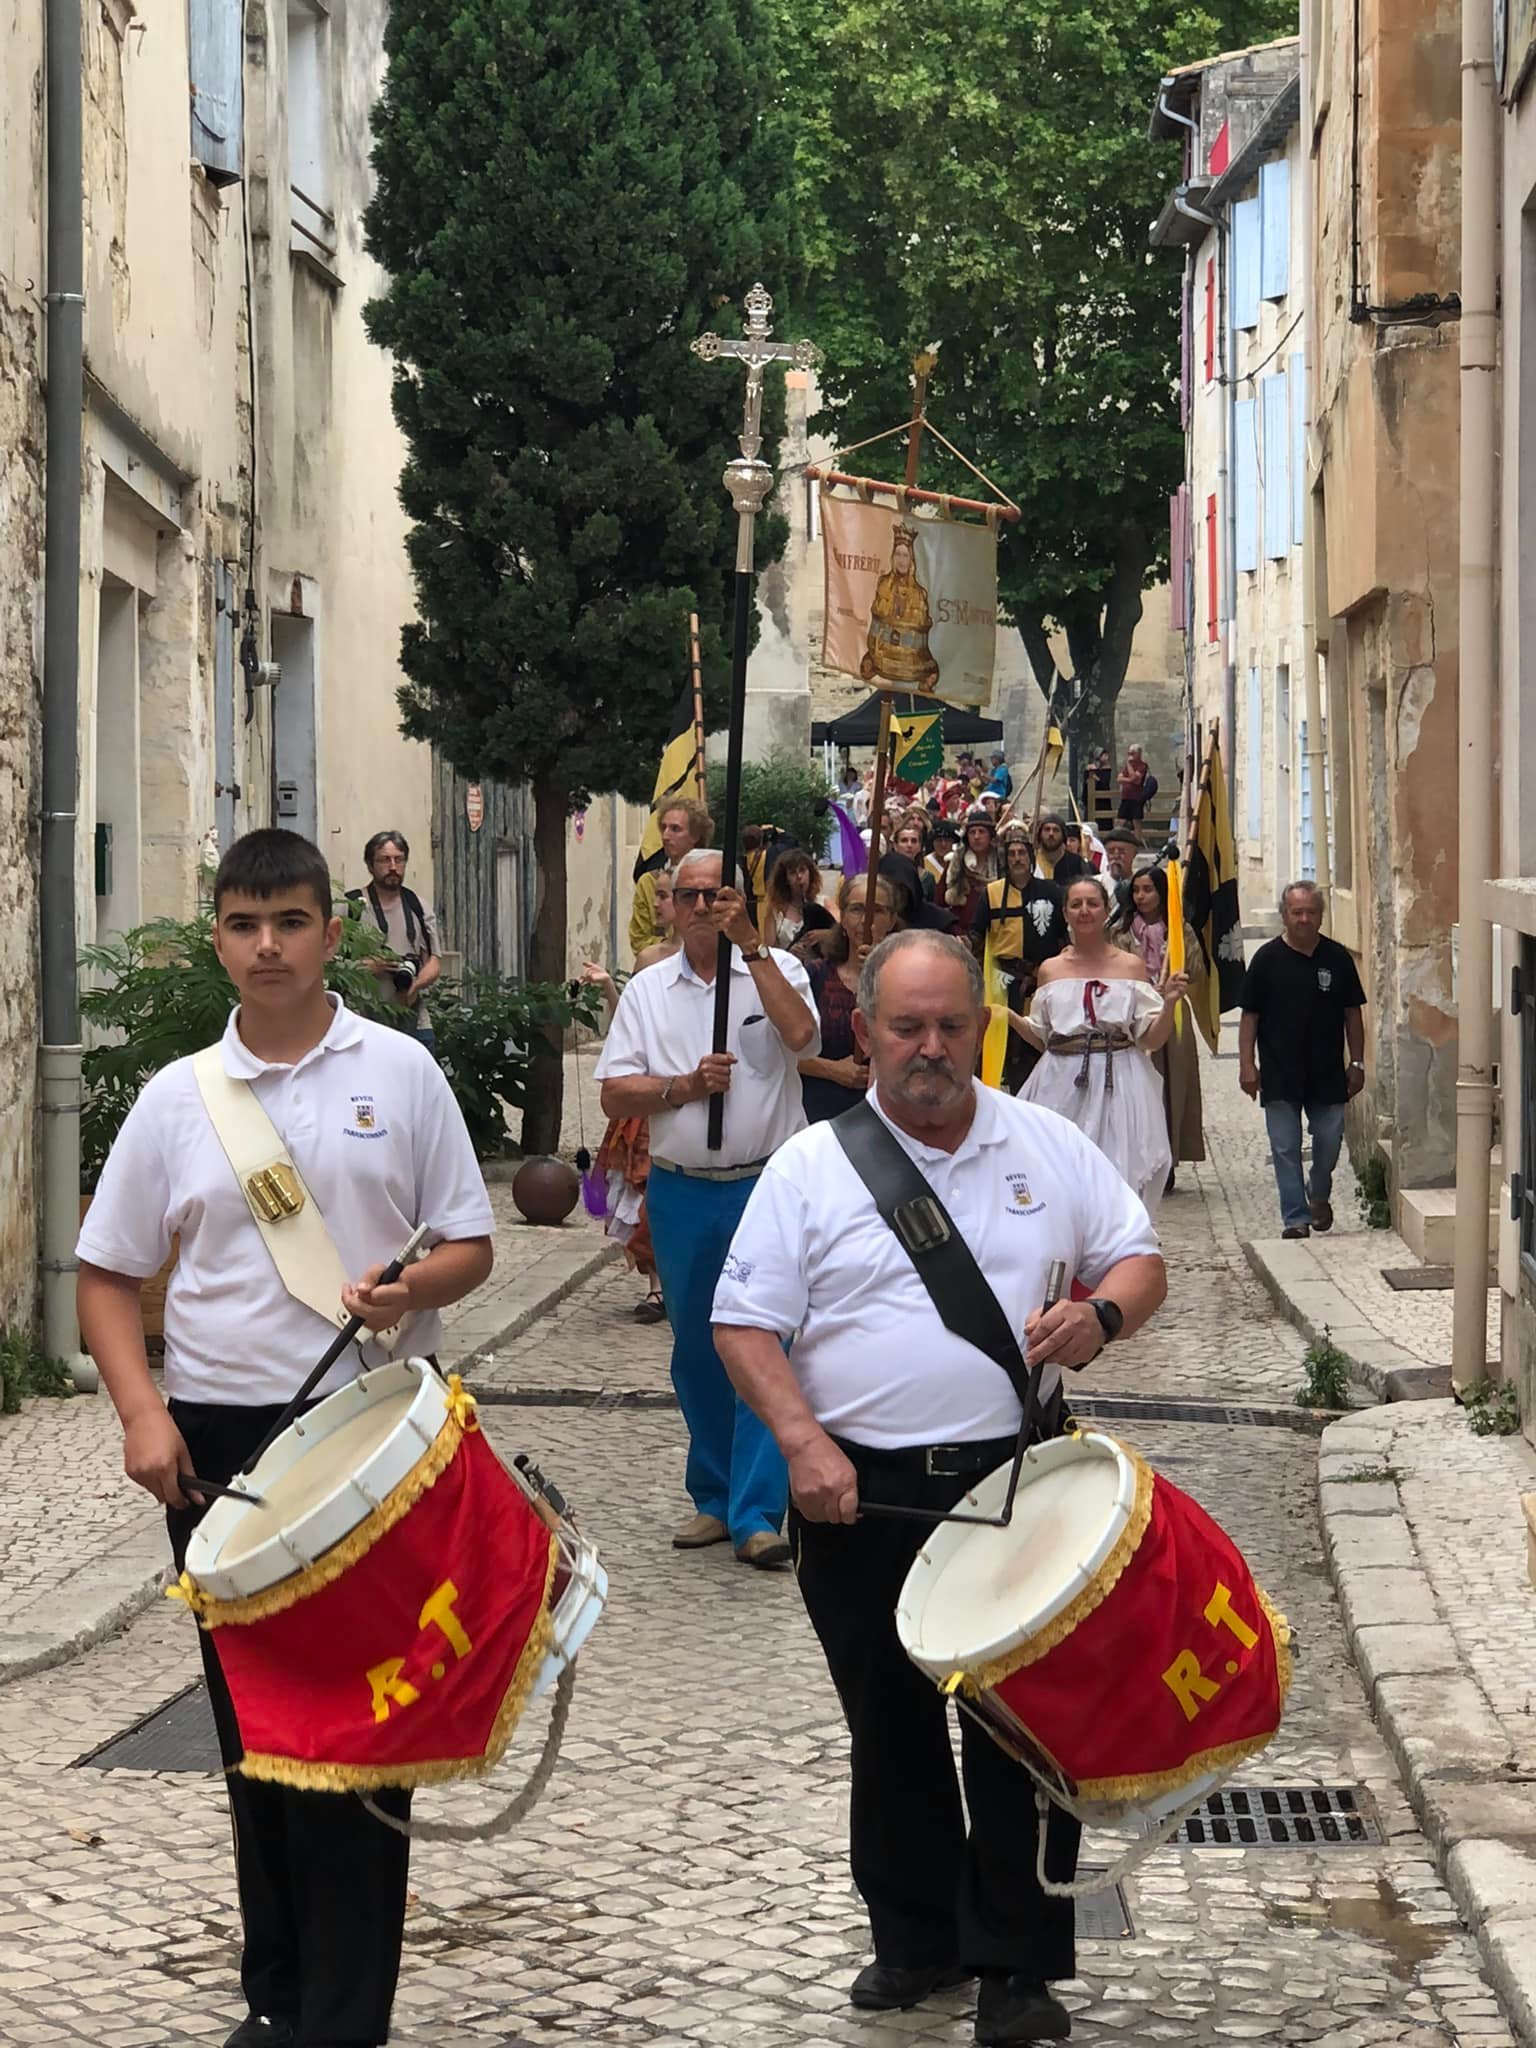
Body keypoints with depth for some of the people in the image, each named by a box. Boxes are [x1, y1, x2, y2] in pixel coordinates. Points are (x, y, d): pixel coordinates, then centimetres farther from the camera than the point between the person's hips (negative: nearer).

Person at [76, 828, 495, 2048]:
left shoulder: (399, 1072, 1)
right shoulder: (177, 1097, 5)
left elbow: (471, 1247, 4)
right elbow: (109, 1275, 8)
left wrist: (413, 1288, -18)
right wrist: (142, 1412, -7)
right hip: (217, 1436, 2)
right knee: (251, 1723, 10)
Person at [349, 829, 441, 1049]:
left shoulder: (417, 907, 14)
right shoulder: (351, 905, 0)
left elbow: (434, 962, 11)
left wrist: (414, 985, -11)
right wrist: (368, 967, -19)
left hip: (415, 1022, 4)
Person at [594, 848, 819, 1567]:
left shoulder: (777, 969, 2)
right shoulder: (647, 991, 8)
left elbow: (800, 1034, -19)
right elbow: (614, 1093, 4)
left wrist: (750, 944, -18)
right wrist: (684, 1087, -12)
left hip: (767, 1185, -3)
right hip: (682, 1192, 3)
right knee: (696, 1354, 11)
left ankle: (757, 1514, -9)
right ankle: (714, 1499, 23)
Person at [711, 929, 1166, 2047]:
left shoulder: (1048, 1147, 5)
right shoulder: (810, 1167, 1)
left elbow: (1140, 1261, 10)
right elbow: (746, 1323, -1)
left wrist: (1102, 1313, -13)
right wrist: (802, 1442, -15)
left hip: (1017, 1481, 0)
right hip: (862, 1491, 1)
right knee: (890, 1728, 12)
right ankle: (918, 1940, 28)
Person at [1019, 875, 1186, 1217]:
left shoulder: (1130, 966, 4)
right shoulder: (1051, 970, 10)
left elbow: (1152, 1039, 2)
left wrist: (1169, 1002, -13)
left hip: (1118, 1085, -2)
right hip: (1062, 1085, 2)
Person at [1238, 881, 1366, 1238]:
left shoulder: (1337, 958, 3)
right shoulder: (1267, 959, -1)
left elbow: (1352, 1014, 8)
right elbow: (1250, 1016, 2)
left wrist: (1357, 1063, 6)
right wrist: (1247, 1064, -5)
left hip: (1327, 1073, 1)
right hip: (1280, 1075, -1)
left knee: (1329, 1141, 5)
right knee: (1286, 1148, 0)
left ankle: (1318, 1195, 33)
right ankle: (1296, 1217, 6)